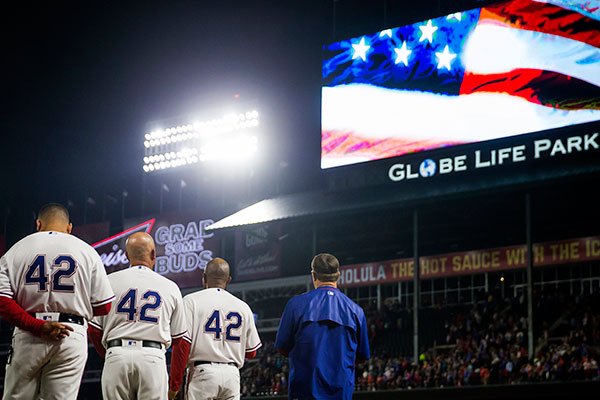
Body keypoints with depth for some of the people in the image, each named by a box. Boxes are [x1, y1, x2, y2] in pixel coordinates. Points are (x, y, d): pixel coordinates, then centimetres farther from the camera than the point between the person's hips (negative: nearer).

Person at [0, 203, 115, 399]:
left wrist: (38, 326, -11)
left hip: (28, 336, 0)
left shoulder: (16, 250, 6)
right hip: (72, 336, 0)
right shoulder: (87, 251, 5)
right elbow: (103, 307, 3)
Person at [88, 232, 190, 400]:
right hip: (153, 358, 0)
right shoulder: (170, 287, 12)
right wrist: (174, 385, 18)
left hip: (116, 355, 1)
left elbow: (94, 329, 7)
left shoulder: (109, 281, 10)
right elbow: (181, 341, 12)